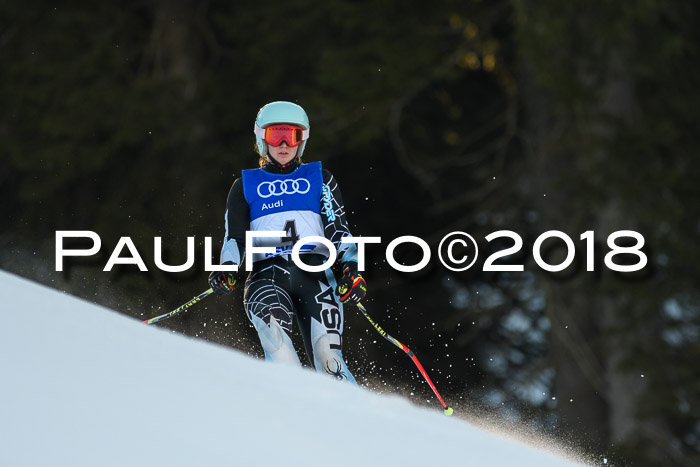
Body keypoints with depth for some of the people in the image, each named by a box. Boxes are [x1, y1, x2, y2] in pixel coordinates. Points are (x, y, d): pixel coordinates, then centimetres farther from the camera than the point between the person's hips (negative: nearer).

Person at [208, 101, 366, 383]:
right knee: (272, 321, -36)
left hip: (314, 273, 1)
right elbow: (235, 238, 13)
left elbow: (338, 229, 13)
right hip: (266, 274, -1)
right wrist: (227, 269, -9)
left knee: (328, 360, -21)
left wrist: (350, 268, -6)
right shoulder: (245, 185, 22)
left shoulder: (319, 179, 22)